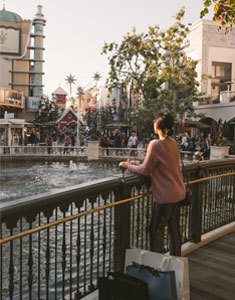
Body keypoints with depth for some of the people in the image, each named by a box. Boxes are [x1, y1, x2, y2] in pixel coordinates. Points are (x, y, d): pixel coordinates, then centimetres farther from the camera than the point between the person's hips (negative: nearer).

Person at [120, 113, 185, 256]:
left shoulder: (156, 144, -18)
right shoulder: (173, 143, 5)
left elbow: (146, 170, -14)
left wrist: (128, 166, -1)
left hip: (165, 195, -8)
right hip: (178, 192, 8)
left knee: (156, 229, 4)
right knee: (174, 228, 17)